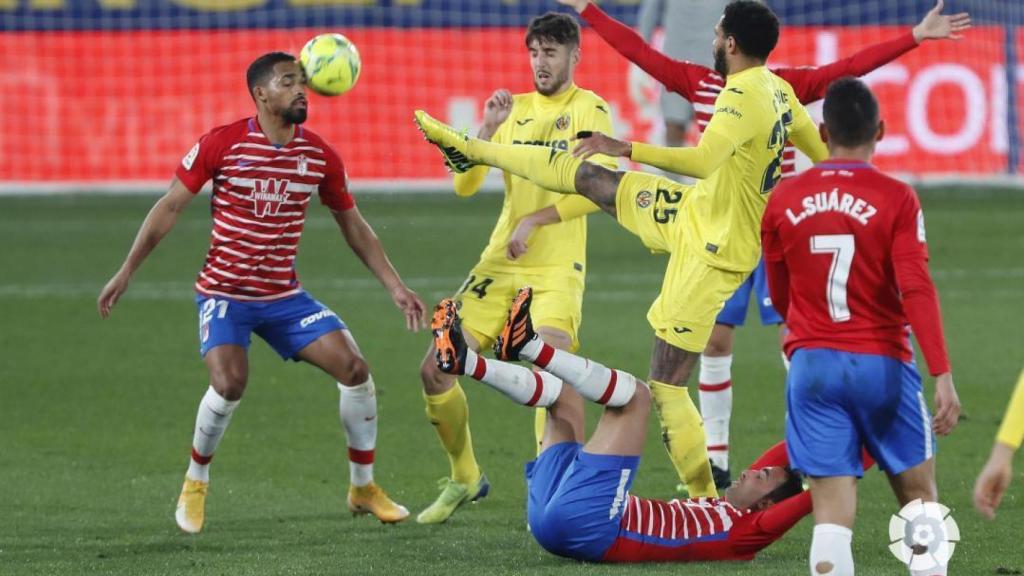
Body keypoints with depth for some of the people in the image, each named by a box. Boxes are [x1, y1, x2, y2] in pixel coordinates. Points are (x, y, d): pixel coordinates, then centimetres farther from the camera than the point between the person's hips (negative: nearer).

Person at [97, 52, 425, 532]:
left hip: (284, 295, 4)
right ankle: (195, 484, 1)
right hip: (224, 293, -4)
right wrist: (125, 272, -6)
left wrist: (395, 286, 7)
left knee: (353, 367, -9)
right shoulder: (223, 144, -11)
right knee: (229, 382, -27)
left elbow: (353, 226, 12)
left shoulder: (319, 155, 0)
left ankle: (363, 488, 10)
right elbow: (170, 207, -4)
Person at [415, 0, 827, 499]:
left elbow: (701, 162, -40)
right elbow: (821, 155, 13)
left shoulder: (743, 97, -27)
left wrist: (626, 149, -32)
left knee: (666, 385, -6)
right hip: (693, 213, 9)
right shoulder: (778, 91, 2)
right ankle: (469, 149, 32)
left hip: (713, 251, -9)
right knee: (584, 176, 15)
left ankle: (705, 502, 0)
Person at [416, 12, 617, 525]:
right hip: (499, 265, 5)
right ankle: (465, 479, 20)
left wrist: (534, 221, -20)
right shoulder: (515, 110, 10)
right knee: (435, 368, 0)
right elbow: (464, 186, 3)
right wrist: (487, 128, -12)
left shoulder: (588, 109, -3)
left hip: (556, 270, -5)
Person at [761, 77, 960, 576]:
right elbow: (917, 291, -15)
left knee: (832, 511, -2)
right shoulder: (896, 199, -5)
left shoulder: (784, 200, 5)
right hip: (882, 364, -2)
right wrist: (943, 376, -17)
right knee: (919, 497, 14)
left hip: (812, 365, 2)